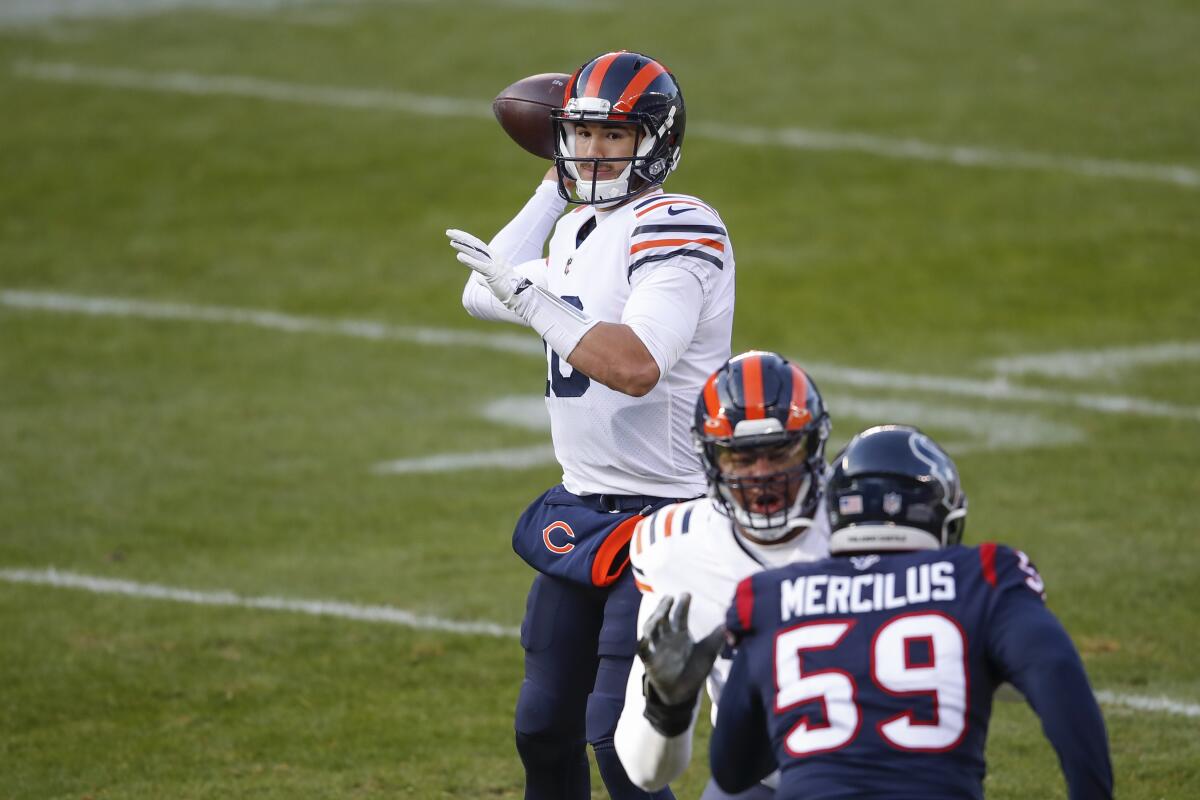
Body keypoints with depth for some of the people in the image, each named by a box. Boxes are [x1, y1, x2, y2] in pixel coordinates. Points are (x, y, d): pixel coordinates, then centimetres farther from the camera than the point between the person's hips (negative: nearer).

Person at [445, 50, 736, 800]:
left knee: (617, 736, -14)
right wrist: (554, 190, 20)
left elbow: (635, 366, -30)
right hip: (582, 506, 9)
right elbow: (483, 297, 27)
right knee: (545, 727, 14)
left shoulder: (677, 230, -17)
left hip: (664, 516, -9)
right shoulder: (580, 230, 11)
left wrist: (526, 292, -26)